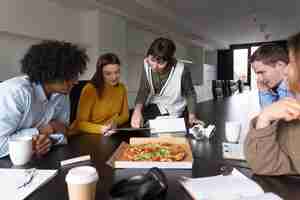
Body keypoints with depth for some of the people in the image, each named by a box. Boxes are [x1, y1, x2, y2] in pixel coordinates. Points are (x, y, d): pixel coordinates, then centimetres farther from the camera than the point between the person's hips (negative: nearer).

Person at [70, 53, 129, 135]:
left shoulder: (121, 88, -2)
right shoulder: (90, 89, -17)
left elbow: (125, 115, 8)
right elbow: (81, 123, -14)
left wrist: (115, 122, -12)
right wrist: (101, 129, -30)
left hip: (109, 134, 4)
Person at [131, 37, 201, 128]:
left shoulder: (181, 70, -28)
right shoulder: (147, 65, -16)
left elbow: (190, 94, -11)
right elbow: (143, 91, -16)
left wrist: (191, 116, -22)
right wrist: (137, 110, -34)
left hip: (169, 112, -4)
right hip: (152, 106, 4)